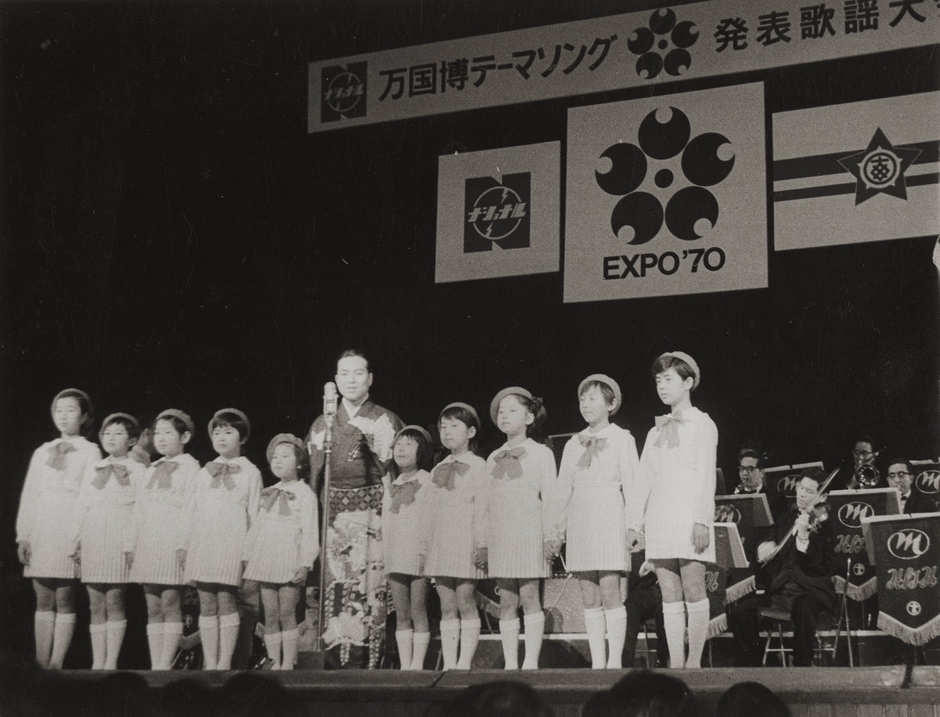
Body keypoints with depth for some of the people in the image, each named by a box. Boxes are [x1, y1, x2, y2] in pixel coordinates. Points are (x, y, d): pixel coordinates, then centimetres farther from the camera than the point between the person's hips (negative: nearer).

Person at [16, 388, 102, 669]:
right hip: (41, 529, 4)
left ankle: (56, 664, -5)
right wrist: (23, 535, 5)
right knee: (43, 600, 3)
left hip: (71, 527, -4)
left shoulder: (90, 452, 6)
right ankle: (41, 665, 5)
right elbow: (29, 495, 14)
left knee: (64, 600, -5)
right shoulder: (42, 452, 17)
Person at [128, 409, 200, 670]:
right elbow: (139, 509, 20)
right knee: (152, 607, 4)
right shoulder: (152, 470, 20)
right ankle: (155, 665, 5)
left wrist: (185, 545, -18)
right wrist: (132, 545, 13)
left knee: (170, 602, -8)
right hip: (148, 544, 6)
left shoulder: (190, 467, 0)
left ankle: (166, 664, -7)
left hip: (174, 541, -6)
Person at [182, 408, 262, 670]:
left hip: (232, 540, -4)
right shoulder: (205, 472, 18)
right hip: (203, 542, 4)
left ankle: (225, 662, -6)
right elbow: (194, 510, 18)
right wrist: (186, 544, 12)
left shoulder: (250, 472, 7)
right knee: (206, 603, 2)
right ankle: (210, 664, 4)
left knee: (226, 599, -9)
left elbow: (254, 514, 3)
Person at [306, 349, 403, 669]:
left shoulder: (387, 422, 8)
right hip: (333, 518, 2)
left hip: (374, 515, -2)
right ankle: (339, 663, -2)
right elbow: (314, 479, 16)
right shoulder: (322, 425, 15)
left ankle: (367, 663, -5)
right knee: (335, 591, -5)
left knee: (371, 589, -8)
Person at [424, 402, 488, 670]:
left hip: (465, 543, -6)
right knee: (447, 606, 5)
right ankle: (449, 664, 5)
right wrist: (426, 548, 14)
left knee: (465, 601, -7)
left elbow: (482, 507, -6)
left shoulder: (477, 466, 0)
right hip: (440, 544, 6)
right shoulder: (438, 471, 18)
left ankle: (465, 663, -5)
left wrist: (481, 544, -13)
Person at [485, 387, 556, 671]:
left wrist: (550, 535, -9)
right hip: (500, 535, 4)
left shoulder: (540, 453, 4)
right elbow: (487, 502, 17)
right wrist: (483, 542, 11)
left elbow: (549, 496, -1)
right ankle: (510, 664, 4)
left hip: (529, 531, -4)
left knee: (529, 595, -7)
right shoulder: (493, 459, 17)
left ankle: (531, 661, -4)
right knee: (506, 599, 3)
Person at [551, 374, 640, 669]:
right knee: (589, 597, 3)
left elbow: (631, 483, -2)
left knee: (610, 592, -10)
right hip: (580, 520, 5)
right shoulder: (574, 444, 15)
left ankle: (615, 661, -7)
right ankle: (597, 662, 5)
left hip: (608, 516, -5)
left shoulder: (621, 439, 3)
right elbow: (564, 487, 16)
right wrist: (559, 526, 10)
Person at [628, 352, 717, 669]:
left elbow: (706, 476, -5)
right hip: (659, 519, 5)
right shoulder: (657, 431, 19)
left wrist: (702, 519, -14)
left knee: (693, 591, -5)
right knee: (670, 596, 3)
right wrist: (635, 523, 9)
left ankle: (694, 661, 1)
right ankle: (676, 665, 3)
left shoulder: (702, 424, 4)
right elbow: (644, 480, 17)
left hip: (688, 516, -5)